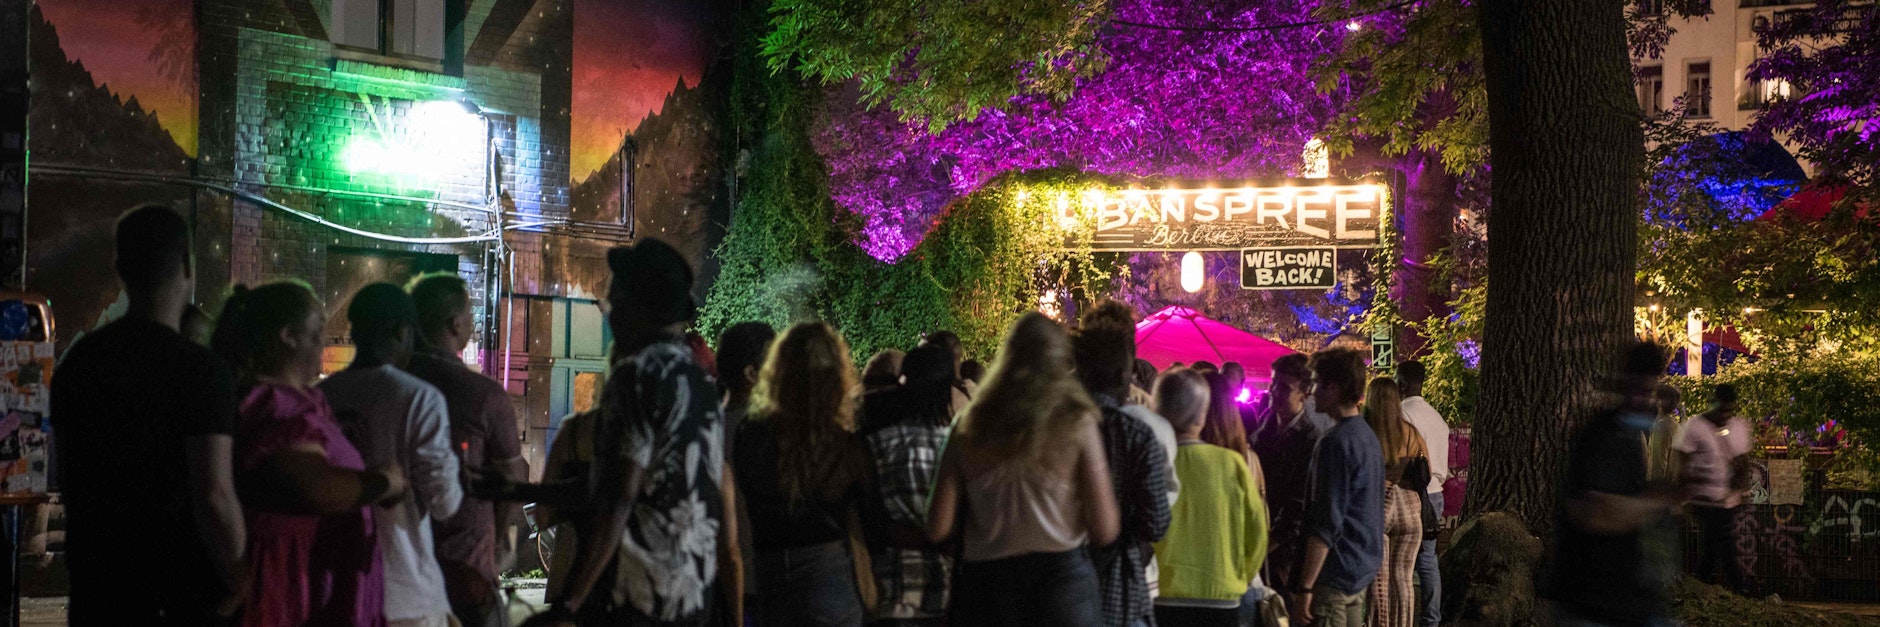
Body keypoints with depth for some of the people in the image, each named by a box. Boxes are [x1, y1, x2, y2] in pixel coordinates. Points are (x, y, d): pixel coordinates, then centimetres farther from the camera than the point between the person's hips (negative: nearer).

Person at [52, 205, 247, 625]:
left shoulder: (78, 360, 6)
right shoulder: (199, 370, -16)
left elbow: (68, 478, 16)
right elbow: (214, 496, -23)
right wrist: (239, 581, -9)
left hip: (93, 585, 6)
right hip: (177, 591, -6)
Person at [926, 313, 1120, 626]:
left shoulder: (969, 428, 3)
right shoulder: (1076, 422, -4)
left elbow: (938, 530, 3)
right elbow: (1104, 531, -6)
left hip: (983, 587, 2)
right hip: (1060, 576, -2)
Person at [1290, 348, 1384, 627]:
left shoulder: (1336, 442, -17)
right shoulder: (1369, 436, 12)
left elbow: (1326, 524, -21)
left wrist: (1305, 587, -19)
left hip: (1335, 573, -9)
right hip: (1362, 572, 9)